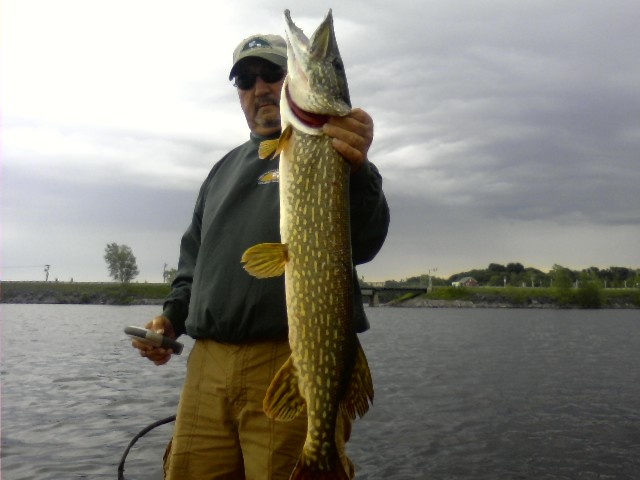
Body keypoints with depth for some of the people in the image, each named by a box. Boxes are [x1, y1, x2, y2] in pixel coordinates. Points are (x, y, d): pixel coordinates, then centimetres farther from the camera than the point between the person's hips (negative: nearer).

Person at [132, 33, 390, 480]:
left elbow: (362, 243, -14)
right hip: (208, 366, 6)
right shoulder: (224, 169, 22)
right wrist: (173, 316, 12)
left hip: (296, 362, -5)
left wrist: (358, 172, -33)